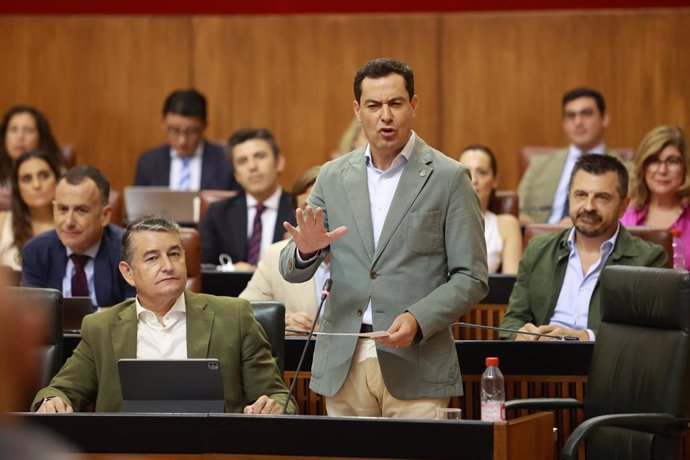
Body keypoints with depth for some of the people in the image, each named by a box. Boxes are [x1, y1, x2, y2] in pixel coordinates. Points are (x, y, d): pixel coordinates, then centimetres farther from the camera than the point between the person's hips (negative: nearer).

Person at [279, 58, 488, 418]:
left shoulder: (448, 178, -1)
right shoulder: (333, 176, 10)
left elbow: (470, 278, -2)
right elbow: (292, 271, 10)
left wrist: (418, 319, -18)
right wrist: (305, 250, -13)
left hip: (415, 367, -3)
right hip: (343, 362, 3)